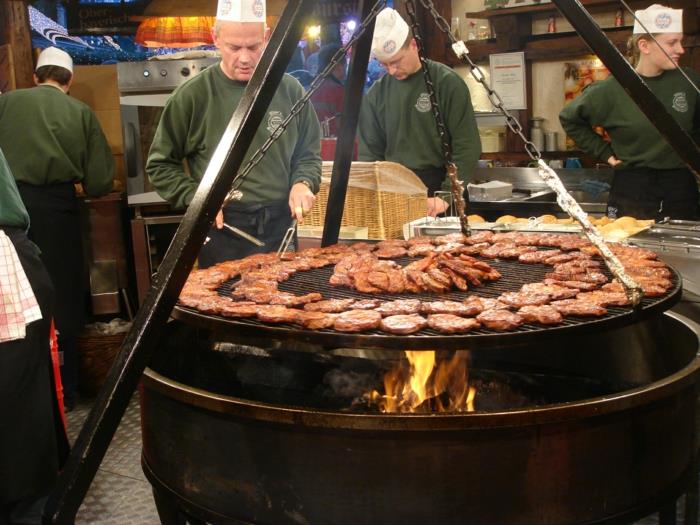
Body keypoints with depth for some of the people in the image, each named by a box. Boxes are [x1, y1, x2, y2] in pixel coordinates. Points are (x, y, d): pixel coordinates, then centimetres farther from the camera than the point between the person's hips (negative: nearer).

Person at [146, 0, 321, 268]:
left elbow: (308, 154, 12)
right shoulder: (192, 96, -6)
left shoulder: (290, 90, 1)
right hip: (221, 233, -2)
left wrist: (303, 184, -8)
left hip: (280, 228, 3)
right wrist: (196, 198, -13)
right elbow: (160, 165, 1)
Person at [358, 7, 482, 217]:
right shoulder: (377, 93, 4)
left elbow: (466, 148, -9)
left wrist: (446, 196, -17)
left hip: (439, 189, -3)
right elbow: (369, 152, 8)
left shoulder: (447, 83, -6)